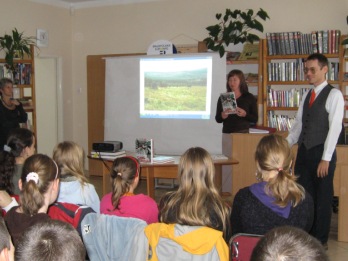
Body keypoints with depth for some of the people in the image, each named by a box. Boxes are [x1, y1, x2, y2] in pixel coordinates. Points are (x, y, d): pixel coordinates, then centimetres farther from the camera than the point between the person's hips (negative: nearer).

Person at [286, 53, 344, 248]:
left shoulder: (334, 95, -9)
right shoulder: (307, 96, 12)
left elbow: (335, 128, -14)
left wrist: (326, 159, -17)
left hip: (322, 153, -6)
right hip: (304, 152, 6)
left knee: (322, 197, 5)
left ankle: (320, 240, 19)